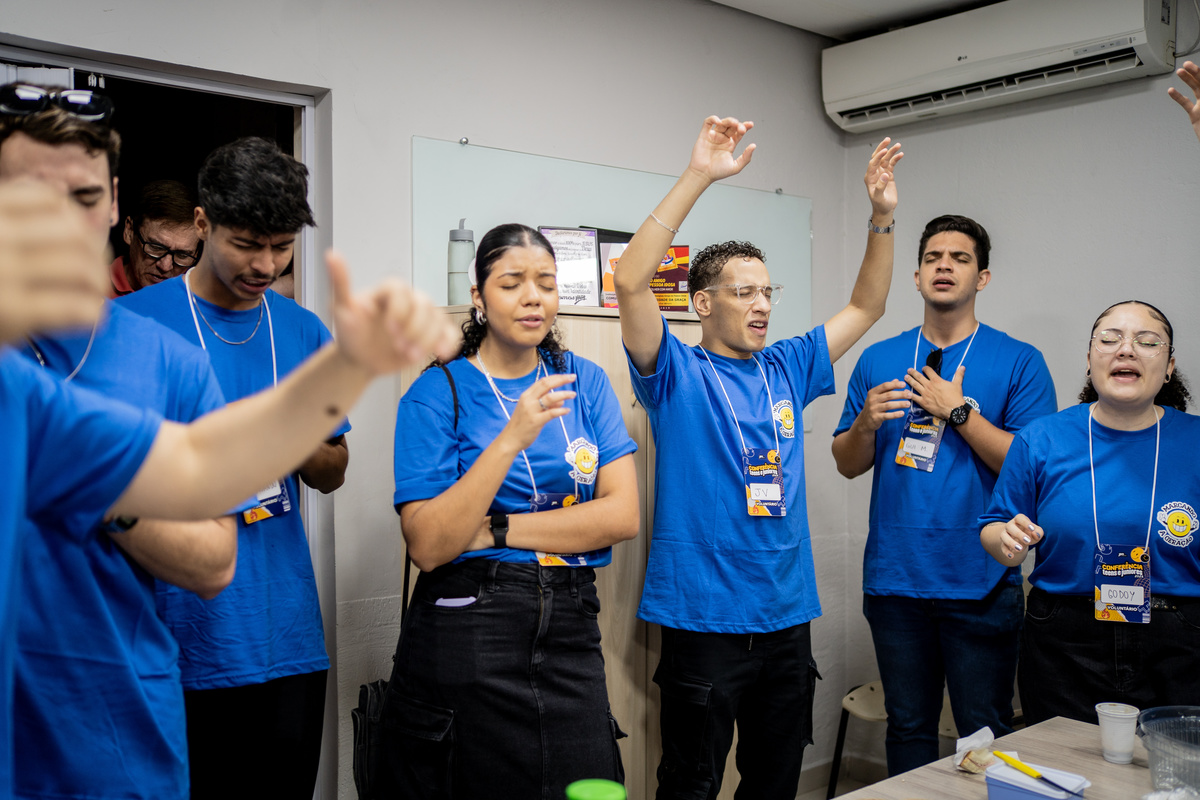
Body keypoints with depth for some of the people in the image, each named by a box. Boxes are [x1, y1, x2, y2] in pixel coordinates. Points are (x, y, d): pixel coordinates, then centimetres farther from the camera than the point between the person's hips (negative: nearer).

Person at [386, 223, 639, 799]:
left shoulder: (584, 382, 5)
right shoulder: (437, 394, -5)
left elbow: (623, 515, -5)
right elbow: (428, 545, -15)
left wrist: (495, 531, -12)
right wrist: (511, 439, -24)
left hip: (569, 632, 3)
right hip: (465, 638, -3)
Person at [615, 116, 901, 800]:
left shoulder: (787, 369, 10)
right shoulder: (678, 375, -6)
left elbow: (866, 307, 16)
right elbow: (632, 282, -21)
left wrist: (883, 216, 2)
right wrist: (699, 177, -24)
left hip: (787, 613, 6)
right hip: (703, 616, -5)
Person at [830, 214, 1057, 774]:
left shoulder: (1019, 362, -1)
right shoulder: (878, 360, 8)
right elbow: (849, 465, 9)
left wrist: (957, 412, -16)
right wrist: (867, 422, -11)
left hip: (979, 582, -2)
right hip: (894, 577, 3)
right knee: (908, 728, 14)